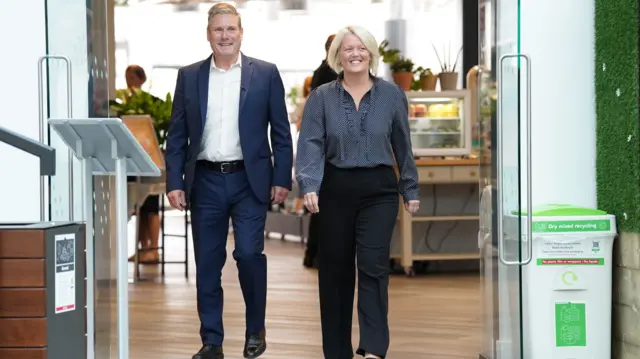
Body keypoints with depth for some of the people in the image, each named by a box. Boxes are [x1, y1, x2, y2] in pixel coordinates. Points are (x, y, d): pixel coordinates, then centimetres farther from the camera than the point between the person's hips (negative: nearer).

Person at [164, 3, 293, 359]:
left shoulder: (266, 73, 2)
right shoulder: (189, 76, 7)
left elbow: (281, 132, 2)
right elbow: (177, 135, 7)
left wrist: (282, 179, -4)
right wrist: (175, 183, 0)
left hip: (249, 180, -2)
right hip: (205, 182, 2)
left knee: (249, 253, -8)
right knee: (207, 262, 4)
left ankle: (256, 329, 14)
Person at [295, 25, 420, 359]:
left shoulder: (391, 95, 4)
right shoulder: (321, 98, 1)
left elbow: (403, 146, 9)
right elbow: (311, 144, -8)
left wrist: (411, 189, 10)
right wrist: (309, 187, -22)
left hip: (379, 190, -1)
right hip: (335, 190, 1)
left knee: (373, 265, -12)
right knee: (335, 270, 7)